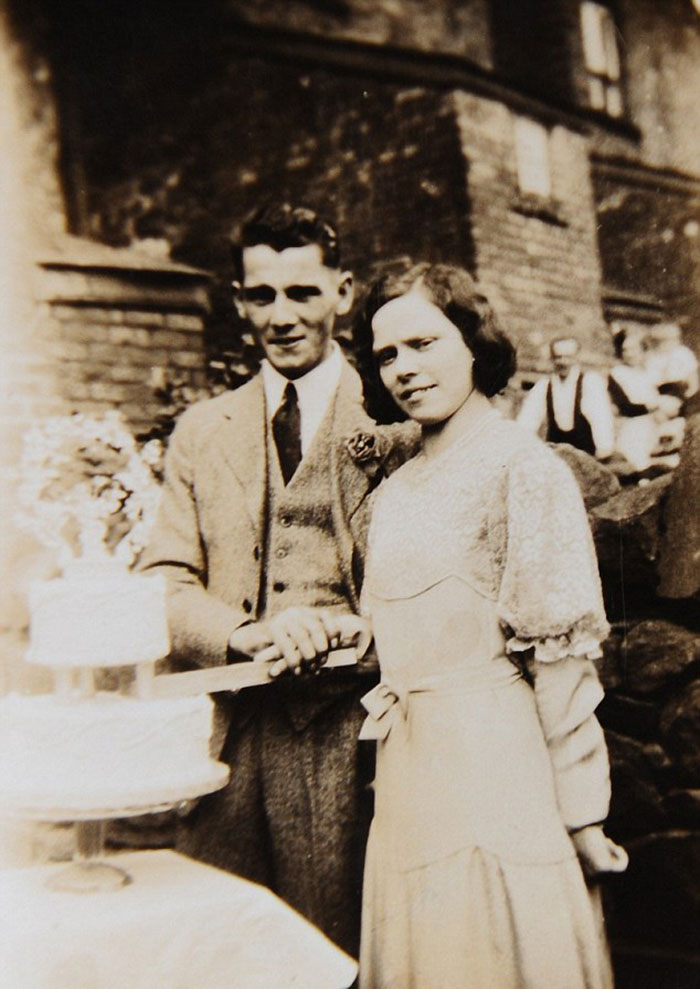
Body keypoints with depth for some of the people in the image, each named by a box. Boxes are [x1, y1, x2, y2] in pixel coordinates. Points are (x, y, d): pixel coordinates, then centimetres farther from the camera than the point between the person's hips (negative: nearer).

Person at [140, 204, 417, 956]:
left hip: (349, 730, -2)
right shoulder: (201, 432, 12)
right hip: (229, 734, 3)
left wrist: (357, 631, -16)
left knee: (339, 952, 3)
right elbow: (164, 587, 5)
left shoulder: (394, 421, 2)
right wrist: (251, 633, -13)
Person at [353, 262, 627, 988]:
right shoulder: (395, 490, 12)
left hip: (495, 760, -7)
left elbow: (560, 654, -13)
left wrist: (580, 811, -12)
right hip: (408, 769, 7)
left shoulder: (521, 465, -10)